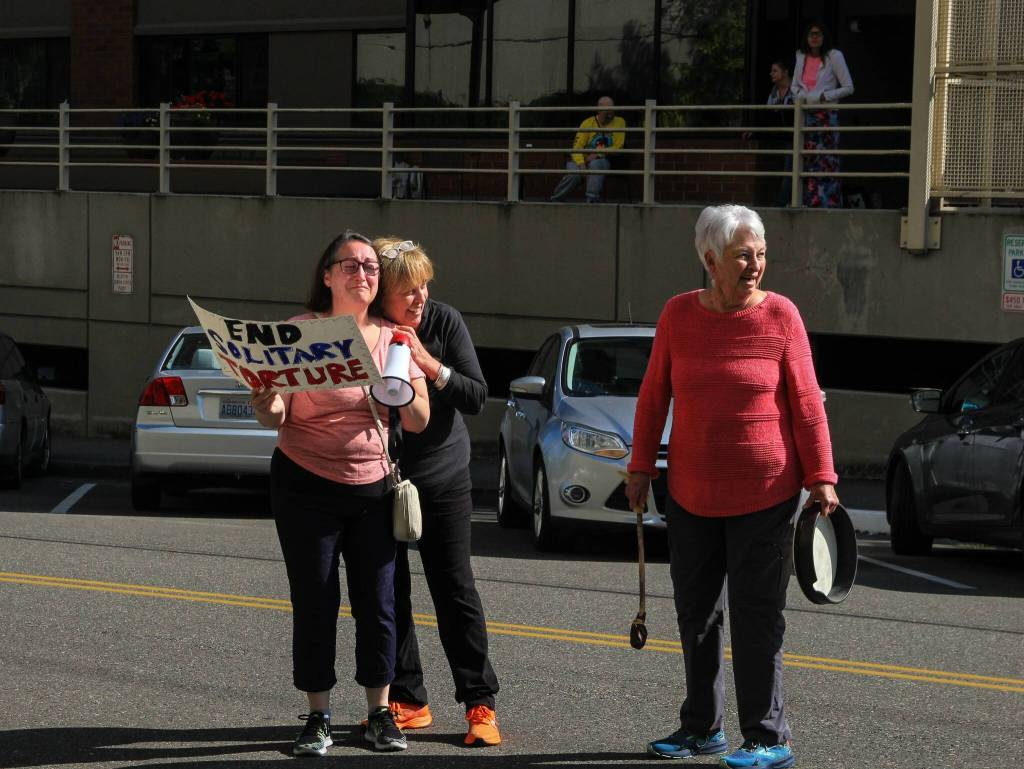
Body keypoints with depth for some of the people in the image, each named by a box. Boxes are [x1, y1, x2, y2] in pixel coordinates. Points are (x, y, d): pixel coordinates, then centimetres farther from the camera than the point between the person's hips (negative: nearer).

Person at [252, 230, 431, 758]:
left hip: (373, 487, 3)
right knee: (314, 605, 0)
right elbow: (275, 417, -8)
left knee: (377, 604, 2)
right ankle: (318, 716, 9)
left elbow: (419, 421, 2)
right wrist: (266, 405, -31)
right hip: (305, 489, -3)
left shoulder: (392, 338, 4)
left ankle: (380, 713, 13)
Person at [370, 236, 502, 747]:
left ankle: (480, 703, 1)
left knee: (454, 588, -3)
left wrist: (429, 365, -24)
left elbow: (477, 398, -10)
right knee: (388, 591, 3)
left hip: (442, 475, -1)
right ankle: (407, 701, 13)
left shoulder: (445, 322, -9)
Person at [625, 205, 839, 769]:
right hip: (691, 495, 4)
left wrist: (821, 477, -9)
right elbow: (654, 395, 7)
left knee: (756, 618, -3)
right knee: (695, 614, 13)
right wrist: (641, 467, 8)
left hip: (765, 496, -4)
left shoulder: (779, 315, -8)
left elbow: (806, 401, -6)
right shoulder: (679, 315, -1)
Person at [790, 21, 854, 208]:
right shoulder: (802, 57, 13)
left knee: (827, 161, -11)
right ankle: (811, 202, -1)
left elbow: (848, 87, -2)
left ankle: (829, 204, -13)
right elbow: (795, 86, 23)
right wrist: (802, 96, 1)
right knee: (808, 162, -1)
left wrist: (824, 96, -10)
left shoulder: (834, 56, -2)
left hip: (827, 114, -5)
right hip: (807, 115, 5)